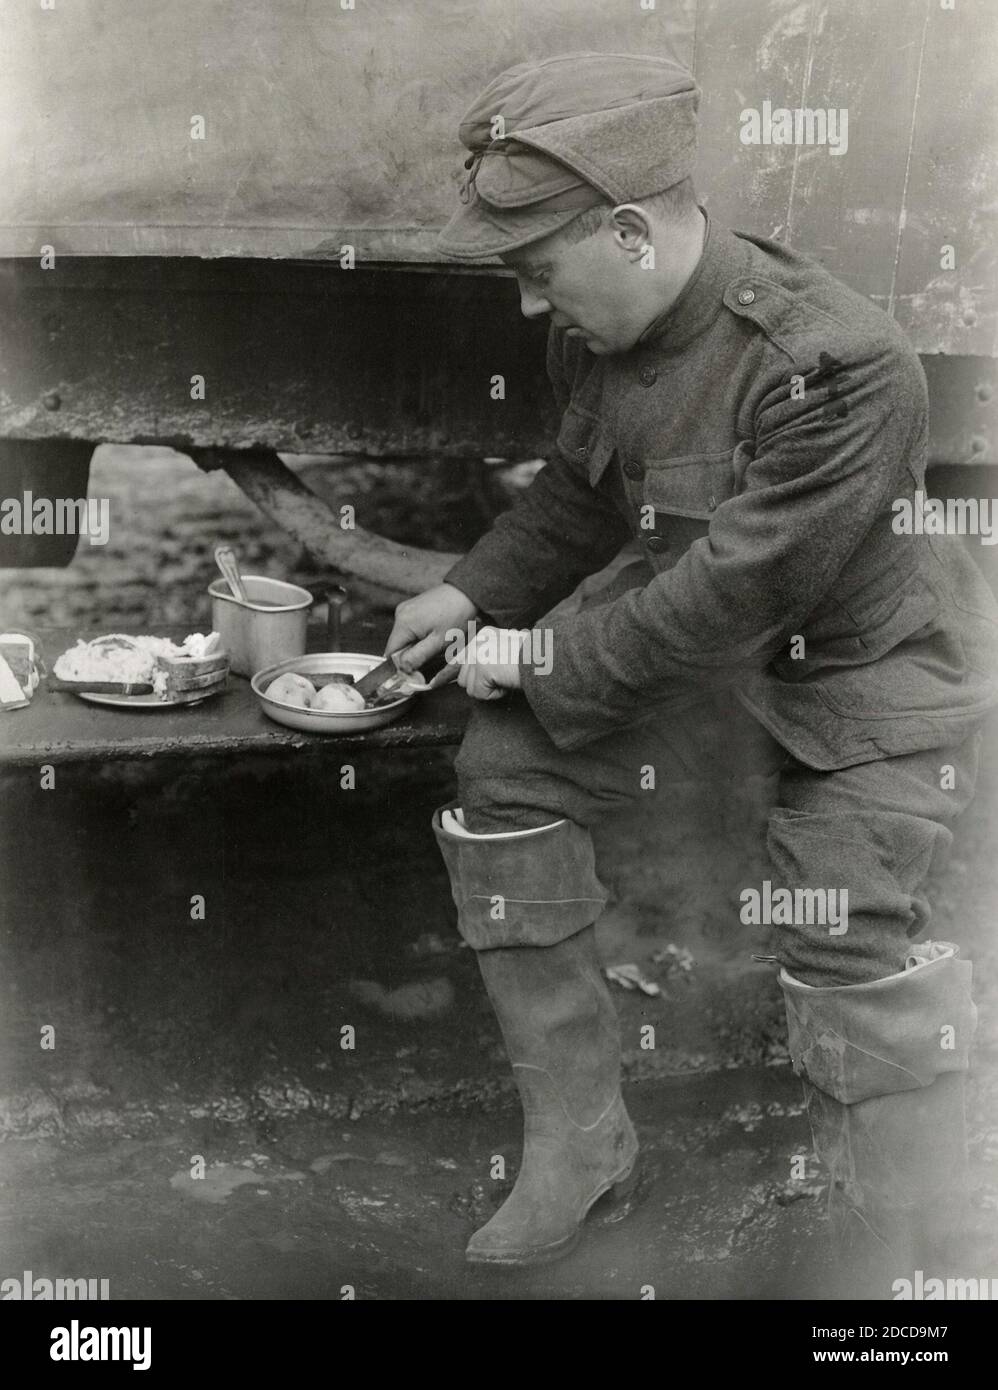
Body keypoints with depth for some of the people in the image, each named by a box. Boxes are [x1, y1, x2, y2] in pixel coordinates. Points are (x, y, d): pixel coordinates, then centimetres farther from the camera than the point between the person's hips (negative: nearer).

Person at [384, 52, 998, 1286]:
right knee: (502, 769, -4)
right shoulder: (603, 332, -9)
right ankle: (577, 1136, 9)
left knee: (849, 963, -15)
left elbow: (737, 590, -30)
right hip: (698, 637, 7)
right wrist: (476, 593, -3)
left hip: (860, 678, -7)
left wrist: (543, 658, -22)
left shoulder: (839, 372, -33)